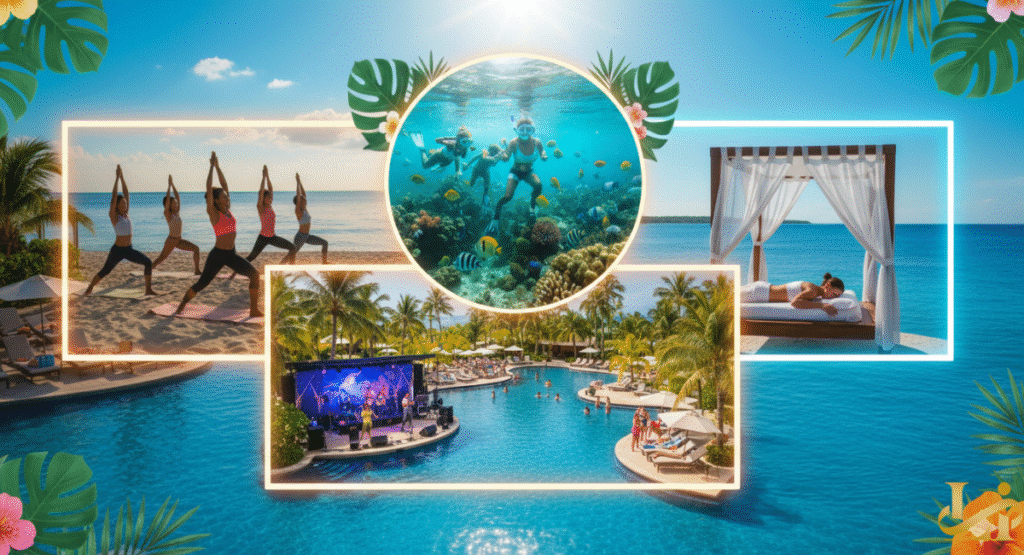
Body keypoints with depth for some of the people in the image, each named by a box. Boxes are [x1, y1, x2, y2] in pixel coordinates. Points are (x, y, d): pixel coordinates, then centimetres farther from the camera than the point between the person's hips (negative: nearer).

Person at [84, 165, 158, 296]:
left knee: (148, 263, -10)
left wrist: (122, 177, -2)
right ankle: (89, 288, 29)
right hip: (117, 250, -5)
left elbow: (126, 193, 2)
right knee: (104, 271, 7)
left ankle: (149, 289, -6)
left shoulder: (125, 213, 4)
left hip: (129, 250, 5)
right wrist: (117, 178, -18)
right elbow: (114, 197, -18)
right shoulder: (114, 216, -10)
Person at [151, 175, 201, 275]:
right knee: (162, 258, 0)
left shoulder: (176, 212, 7)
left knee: (196, 249, -1)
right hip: (171, 241, -7)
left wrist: (173, 185, 6)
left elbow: (178, 197, 7)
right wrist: (169, 185, -17)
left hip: (179, 240, 7)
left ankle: (197, 271, 1)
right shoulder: (167, 214, -11)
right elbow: (167, 199, -21)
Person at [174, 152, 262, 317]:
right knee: (202, 283, 2)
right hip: (217, 254, -6)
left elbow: (224, 184, 9)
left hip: (231, 254, 6)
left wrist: (218, 166, 9)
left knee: (254, 274, -10)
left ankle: (254, 310, -7)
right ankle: (181, 306, 23)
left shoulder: (227, 210, 8)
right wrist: (212, 166, -11)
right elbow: (209, 189, -14)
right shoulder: (213, 213, -7)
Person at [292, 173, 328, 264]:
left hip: (307, 236, 9)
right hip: (300, 236, -9)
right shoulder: (298, 211, -14)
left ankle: (324, 262, 13)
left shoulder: (304, 210, 7)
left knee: (324, 243, 8)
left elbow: (303, 193, 11)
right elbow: (298, 196, -20)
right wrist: (297, 182, -14)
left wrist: (300, 182, 11)